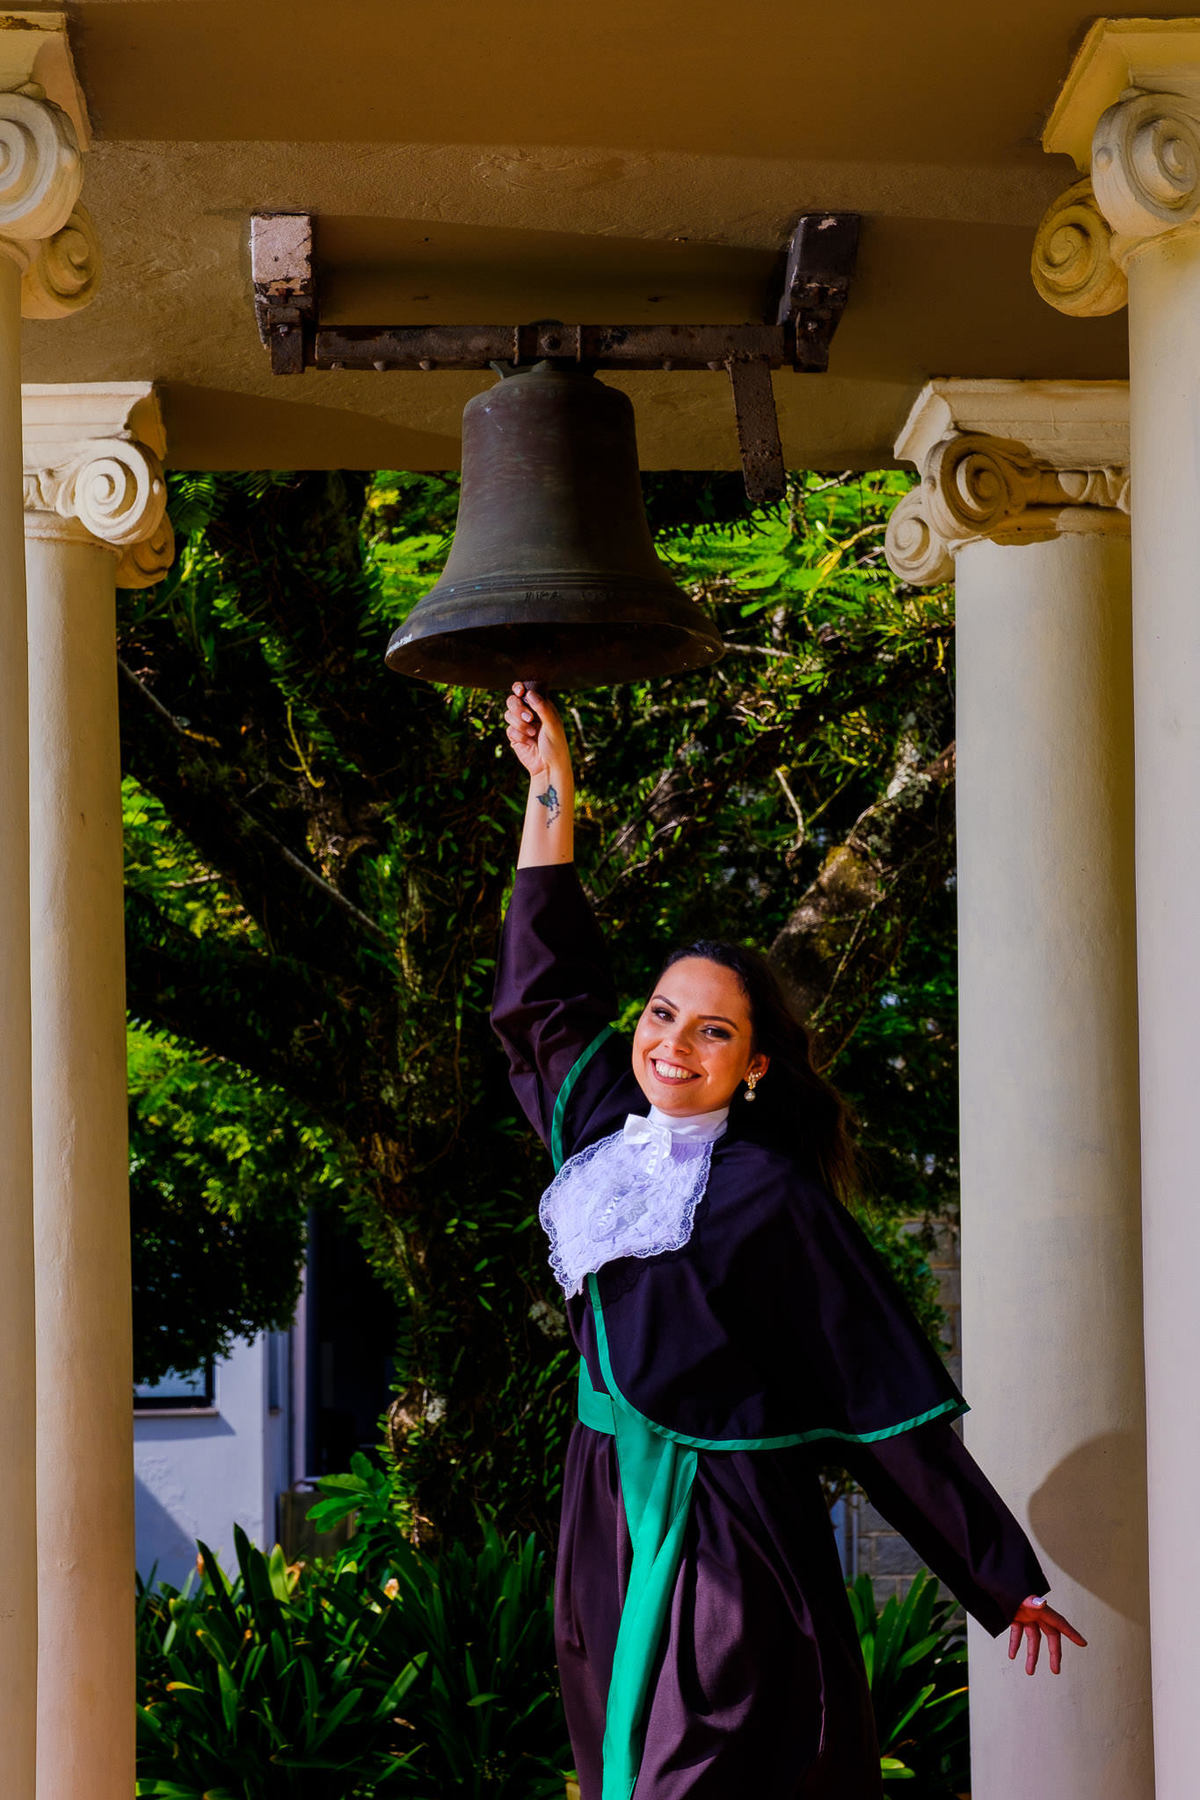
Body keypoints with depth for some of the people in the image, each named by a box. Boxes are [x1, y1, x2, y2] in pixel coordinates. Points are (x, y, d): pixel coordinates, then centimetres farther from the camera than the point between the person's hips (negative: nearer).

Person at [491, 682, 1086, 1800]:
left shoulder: (773, 1197, -9)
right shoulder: (607, 1131, 7)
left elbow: (888, 1399, -7)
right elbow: (545, 981, 19)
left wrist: (1003, 1577, -7)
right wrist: (550, 783, 17)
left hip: (729, 1539, -6)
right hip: (609, 1524, 6)